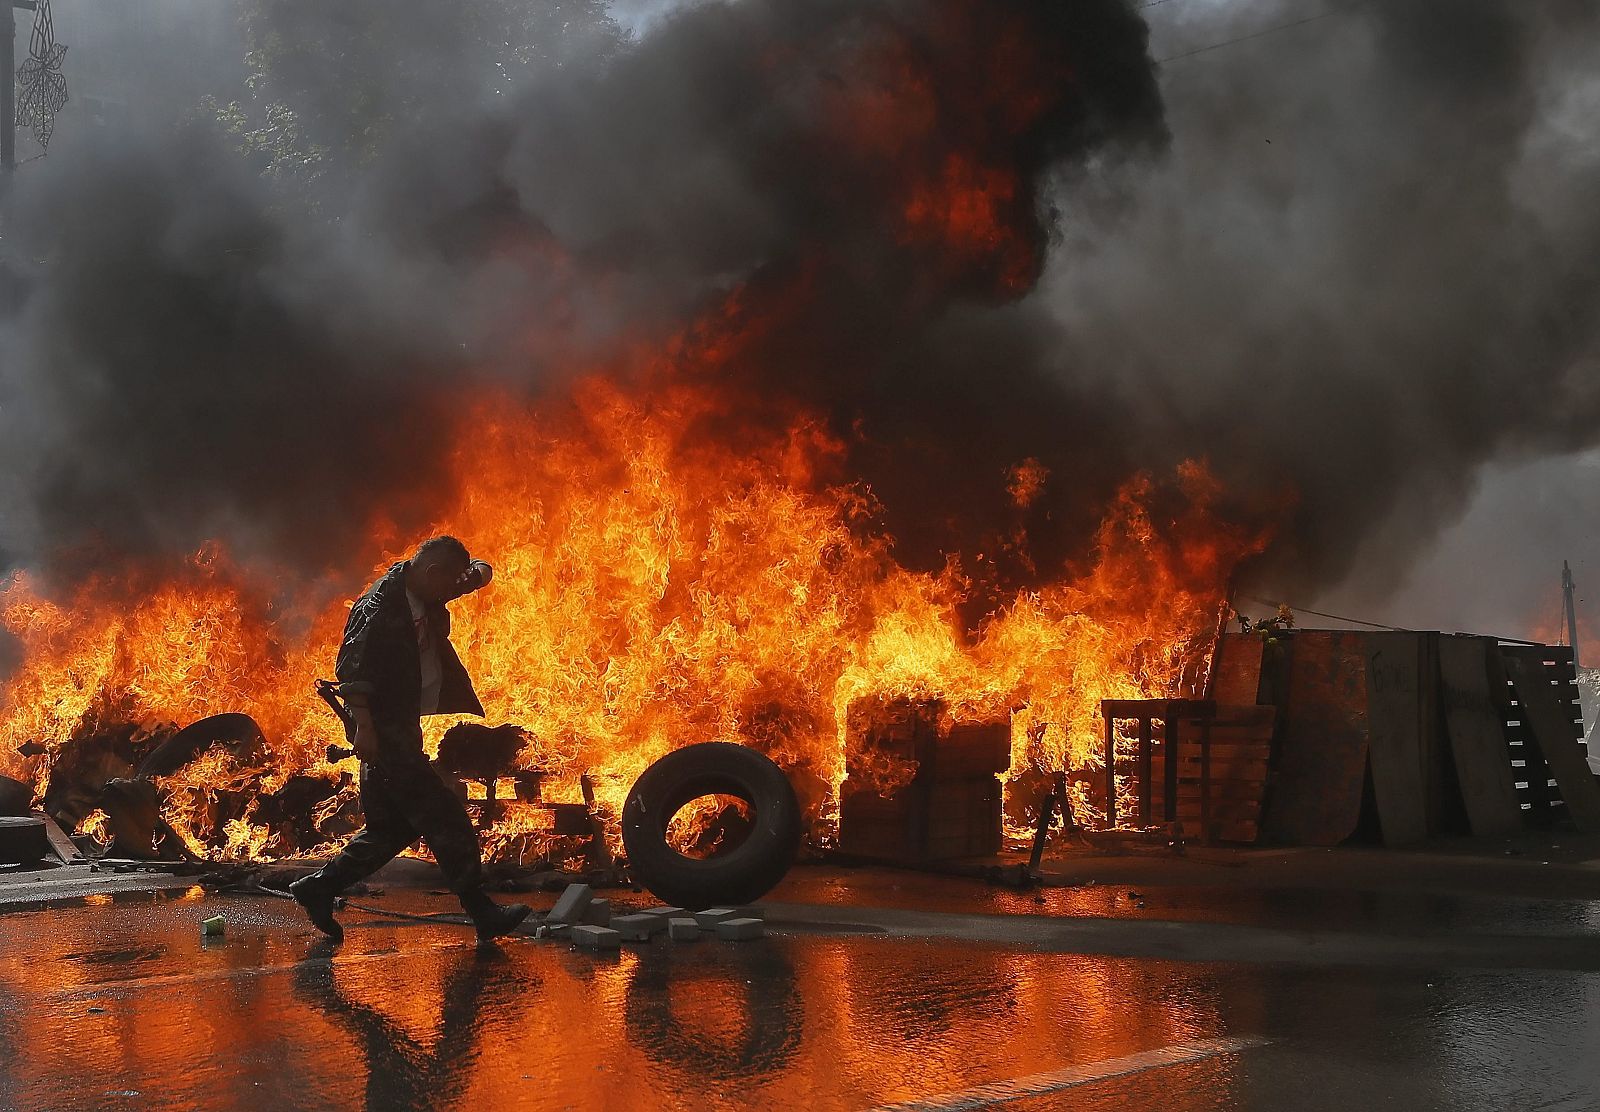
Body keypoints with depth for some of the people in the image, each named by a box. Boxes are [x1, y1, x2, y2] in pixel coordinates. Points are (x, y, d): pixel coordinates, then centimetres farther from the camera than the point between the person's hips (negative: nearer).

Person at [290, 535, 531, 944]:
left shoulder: (425, 597, 9)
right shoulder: (379, 606, -17)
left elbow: (473, 573, 23)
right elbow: (351, 669, -23)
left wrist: (478, 573, -1)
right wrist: (364, 726, -28)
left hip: (403, 729, 10)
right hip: (383, 730, -10)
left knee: (393, 826, 14)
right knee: (444, 819, -10)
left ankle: (317, 888, 19)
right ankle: (483, 914, -7)